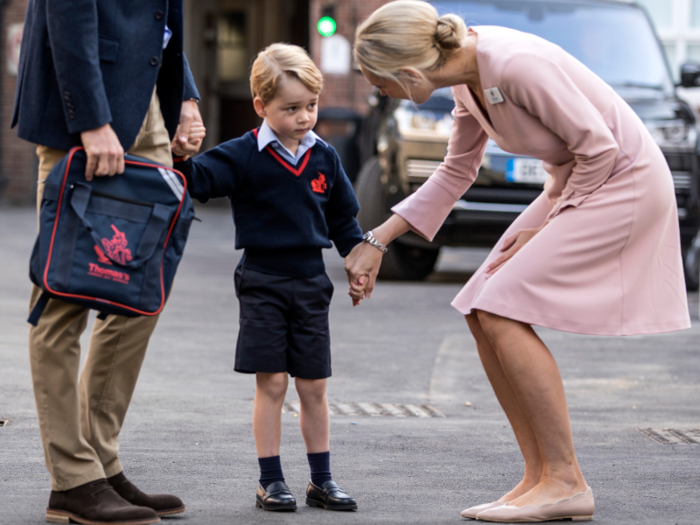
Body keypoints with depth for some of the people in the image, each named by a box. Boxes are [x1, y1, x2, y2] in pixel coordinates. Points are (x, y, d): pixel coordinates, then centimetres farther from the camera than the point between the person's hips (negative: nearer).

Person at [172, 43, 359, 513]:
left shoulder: (324, 157, 7)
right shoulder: (244, 156, -6)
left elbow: (343, 217, 16)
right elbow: (200, 179, -15)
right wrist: (180, 157, -33)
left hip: (310, 281, 3)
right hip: (263, 280, -3)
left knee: (314, 386, 7)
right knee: (271, 383, -4)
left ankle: (322, 480, 16)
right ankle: (271, 481, 5)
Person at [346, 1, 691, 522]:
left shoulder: (514, 64, -27)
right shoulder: (467, 80, 3)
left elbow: (598, 147, -22)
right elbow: (455, 175, 16)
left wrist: (545, 228, -12)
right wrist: (375, 243, 15)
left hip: (626, 182, -9)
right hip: (574, 183, 9)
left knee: (504, 311, -16)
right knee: (483, 315, 1)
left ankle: (566, 482, -10)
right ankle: (539, 477, 5)